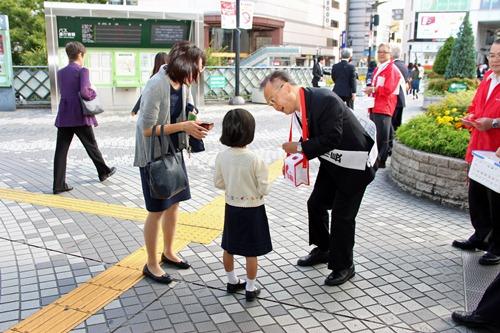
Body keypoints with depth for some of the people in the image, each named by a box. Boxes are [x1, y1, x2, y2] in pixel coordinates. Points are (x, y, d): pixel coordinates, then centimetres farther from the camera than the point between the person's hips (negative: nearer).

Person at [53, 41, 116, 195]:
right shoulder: (82, 71, -9)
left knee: (61, 150, 2)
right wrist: (93, 93, 0)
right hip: (80, 116, -5)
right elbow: (84, 93, -21)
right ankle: (104, 171, 31)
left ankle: (58, 185, 1)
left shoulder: (60, 73, 11)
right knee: (91, 145, 13)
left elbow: (64, 91, 16)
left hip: (64, 117, 5)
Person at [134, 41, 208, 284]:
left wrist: (194, 125, -10)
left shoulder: (183, 84, -3)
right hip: (154, 156, -7)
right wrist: (183, 126, -26)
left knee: (174, 203, 16)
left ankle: (168, 252, 36)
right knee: (157, 210, 3)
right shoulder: (157, 86, -25)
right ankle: (151, 265, 20)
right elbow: (148, 129, -24)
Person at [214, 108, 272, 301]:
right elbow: (264, 189, -16)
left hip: (231, 207, 4)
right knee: (251, 252, 8)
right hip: (252, 209, -4)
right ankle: (250, 289, 20)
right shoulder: (254, 160, -23)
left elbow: (218, 183, 0)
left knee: (229, 248, 20)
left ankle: (232, 282, 36)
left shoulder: (221, 157, -11)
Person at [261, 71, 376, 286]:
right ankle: (323, 250, 36)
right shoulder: (300, 107, -4)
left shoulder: (326, 100, -30)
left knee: (342, 215, -2)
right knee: (316, 204, 15)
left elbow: (331, 139, -31)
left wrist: (299, 148, -25)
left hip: (354, 165, -8)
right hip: (331, 163, 9)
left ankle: (344, 266, 17)